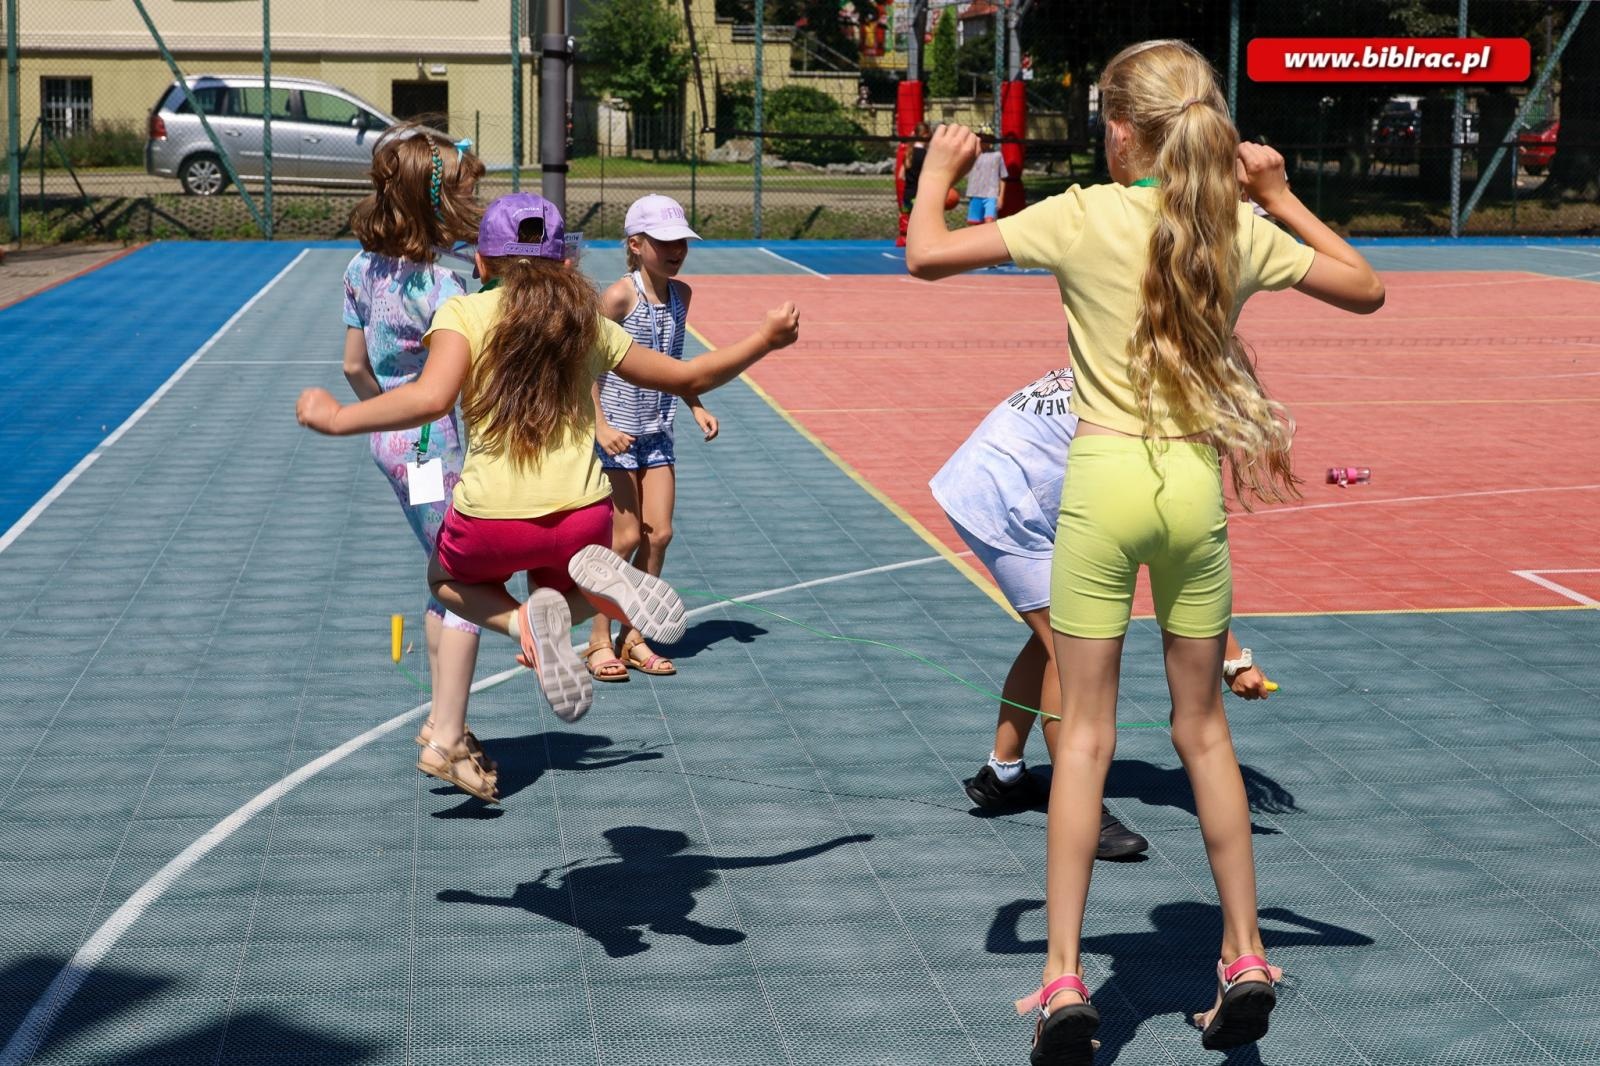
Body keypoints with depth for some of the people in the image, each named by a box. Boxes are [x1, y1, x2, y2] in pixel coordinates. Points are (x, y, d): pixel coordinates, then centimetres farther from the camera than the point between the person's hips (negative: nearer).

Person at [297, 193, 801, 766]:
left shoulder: (462, 312, -1)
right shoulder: (589, 323, 11)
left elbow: (431, 398, -19)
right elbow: (688, 377, 19)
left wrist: (337, 418, -12)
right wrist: (766, 339, 34)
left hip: (491, 524, -3)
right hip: (583, 518, 3)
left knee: (445, 578, 32)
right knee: (555, 584, 36)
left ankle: (522, 619, -4)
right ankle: (594, 579, -4)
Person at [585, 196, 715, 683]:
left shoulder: (681, 294, 6)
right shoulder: (619, 296, -15)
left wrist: (696, 406, 11)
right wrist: (600, 424, -23)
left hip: (656, 432, 6)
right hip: (615, 432, -6)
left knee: (659, 534, 3)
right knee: (626, 537, -5)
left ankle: (633, 637, 14)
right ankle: (599, 642, 8)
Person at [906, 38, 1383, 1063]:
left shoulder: (1083, 217, -8)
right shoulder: (1239, 228, 1)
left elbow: (927, 256, -7)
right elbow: (1366, 288, 15)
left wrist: (938, 166, 10)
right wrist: (1281, 197, 17)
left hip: (1105, 473, -3)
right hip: (1197, 479, 3)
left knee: (1085, 733, 4)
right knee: (1204, 726, 15)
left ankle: (1065, 980, 2)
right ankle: (1246, 960, 19)